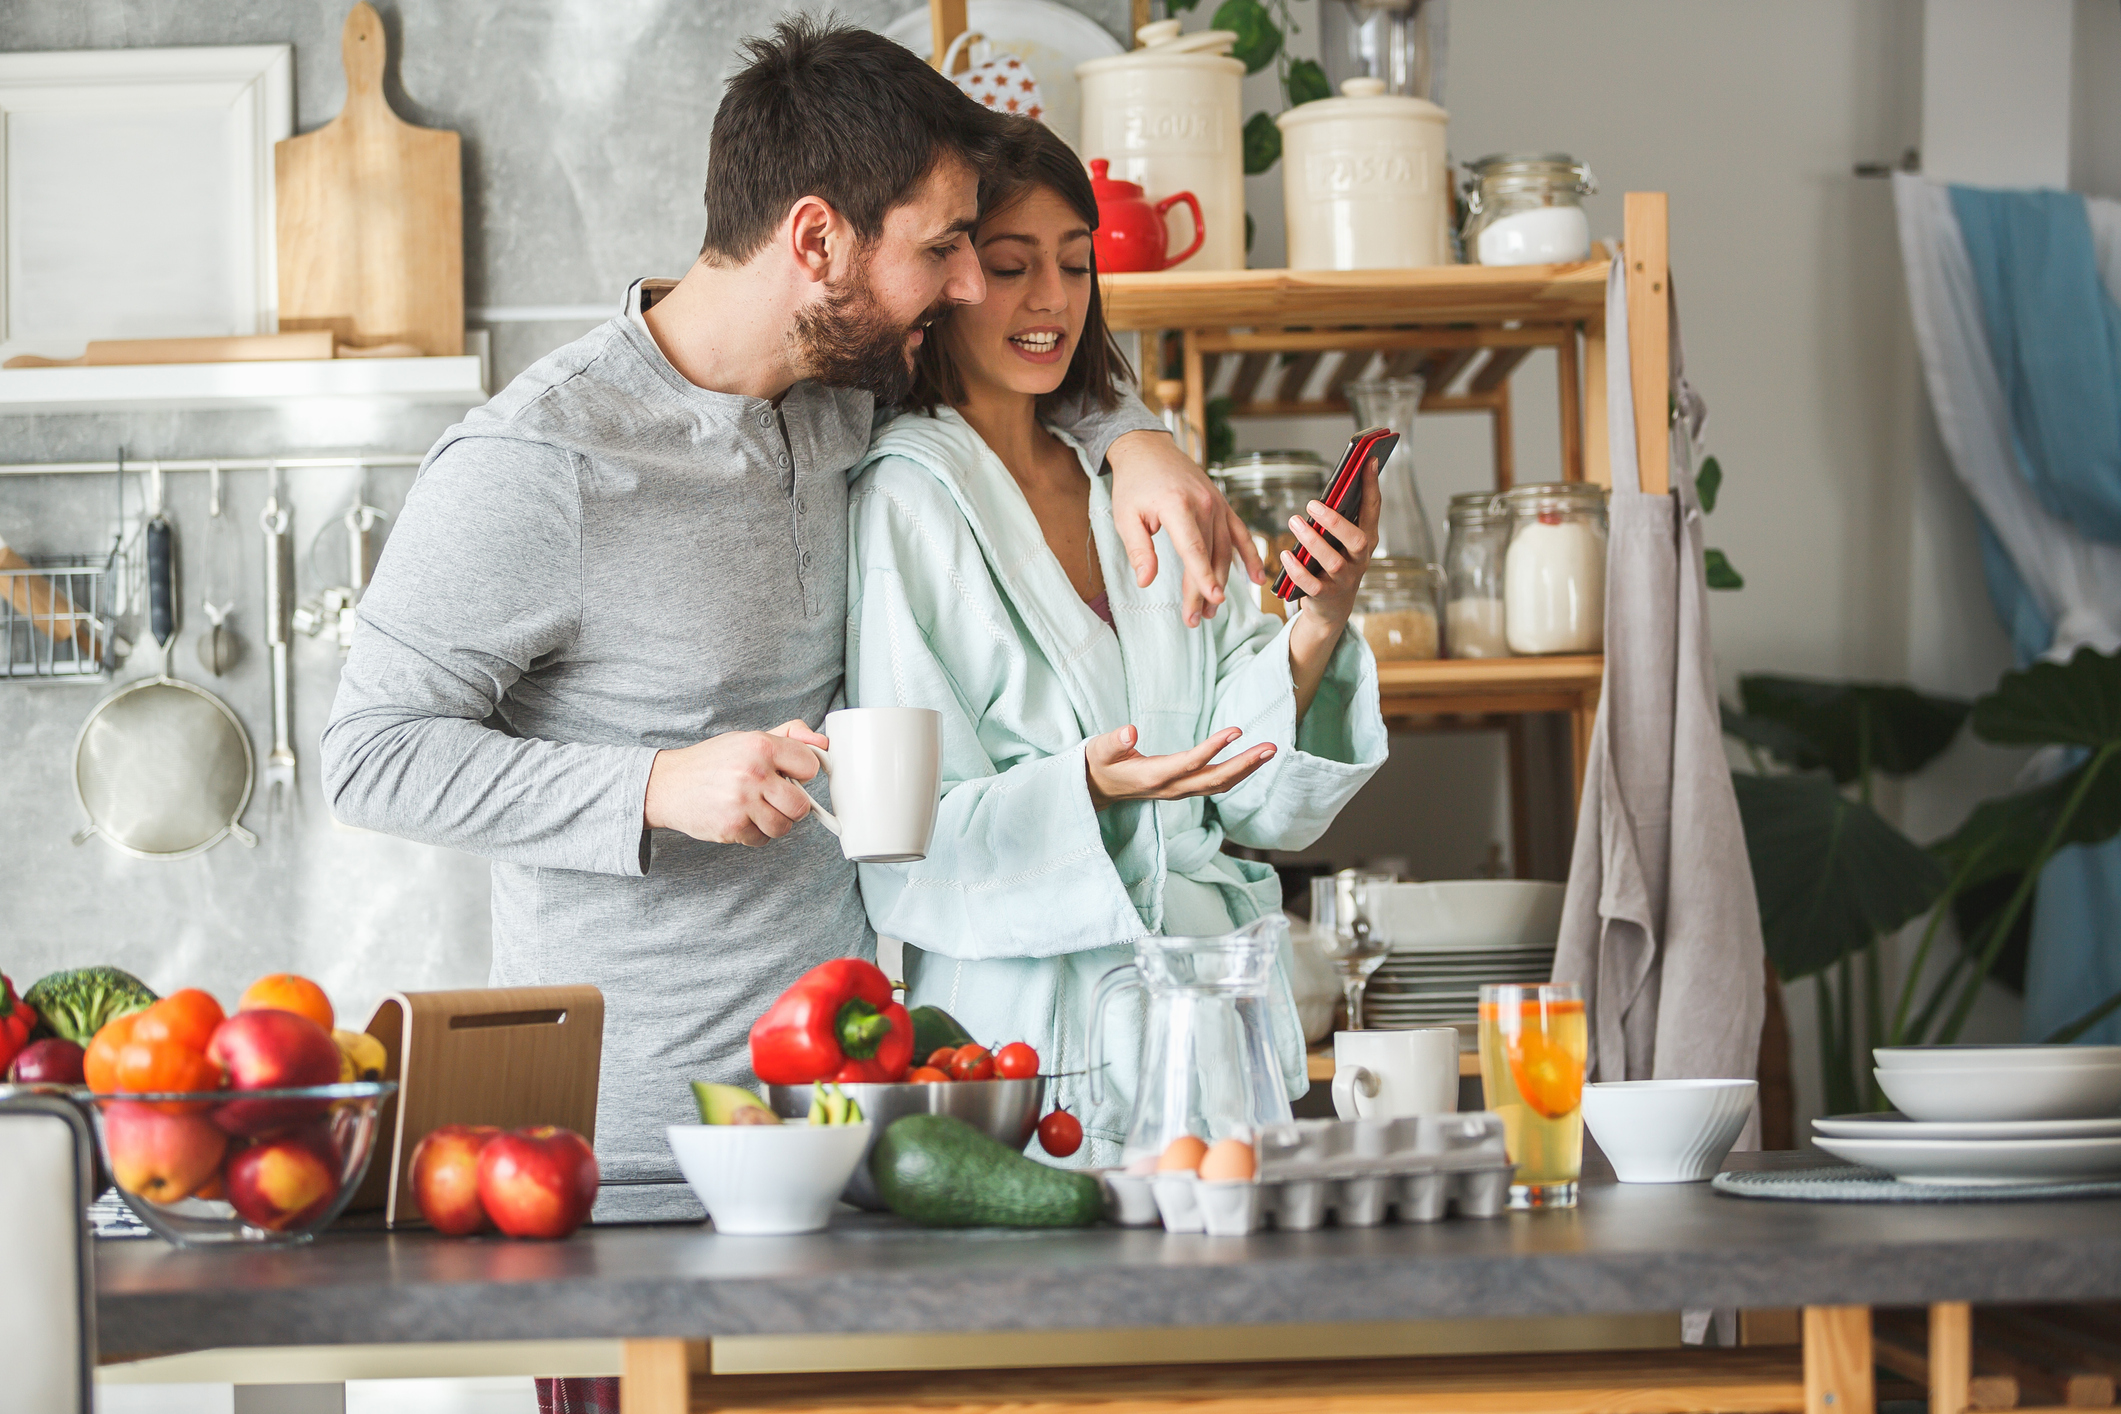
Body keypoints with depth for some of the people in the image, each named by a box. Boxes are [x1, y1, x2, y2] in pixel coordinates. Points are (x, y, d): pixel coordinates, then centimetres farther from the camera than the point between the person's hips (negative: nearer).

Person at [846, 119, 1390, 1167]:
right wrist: (1085, 788, -25)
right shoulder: (902, 504, -6)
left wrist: (1317, 630, -7)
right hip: (1027, 1038, -5)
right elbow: (908, 845, -10)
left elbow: (1253, 796, 9)